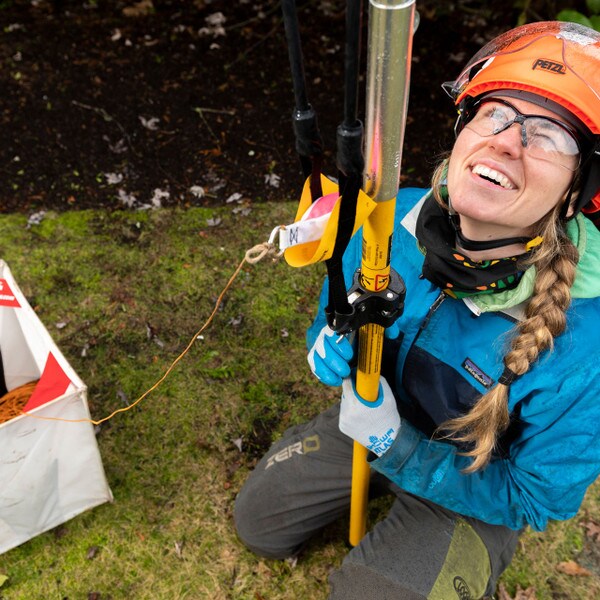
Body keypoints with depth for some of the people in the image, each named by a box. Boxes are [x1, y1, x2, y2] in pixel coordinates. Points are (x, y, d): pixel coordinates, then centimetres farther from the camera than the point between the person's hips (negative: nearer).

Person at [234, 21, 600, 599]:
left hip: (477, 488, -3)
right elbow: (334, 313, -3)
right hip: (378, 419, 4)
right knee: (257, 522, 13)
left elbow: (532, 500, -22)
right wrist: (331, 345, -28)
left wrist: (397, 448, -32)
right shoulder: (392, 221, -24)